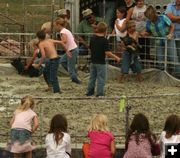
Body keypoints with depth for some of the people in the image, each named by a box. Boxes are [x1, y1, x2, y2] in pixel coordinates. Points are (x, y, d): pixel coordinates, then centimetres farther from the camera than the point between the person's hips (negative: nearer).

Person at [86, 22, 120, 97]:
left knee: (92, 77, 17)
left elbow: (90, 48, 10)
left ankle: (89, 92, 22)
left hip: (93, 62, 6)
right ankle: (100, 94, 3)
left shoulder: (92, 38, 1)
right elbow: (107, 52, -20)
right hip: (101, 62, -6)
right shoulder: (104, 40, -17)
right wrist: (116, 57, -10)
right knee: (101, 79, 2)